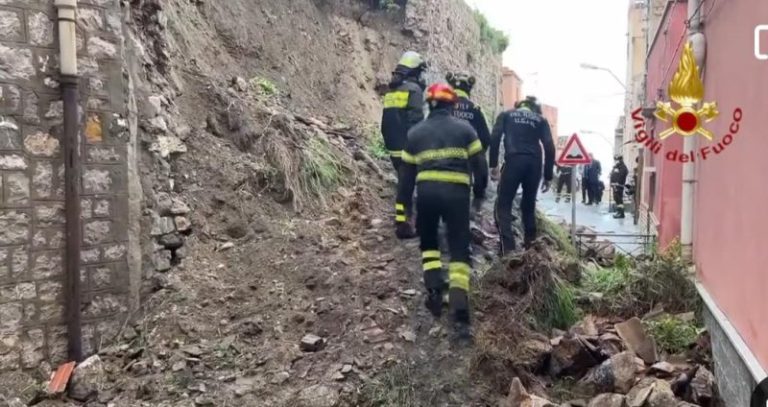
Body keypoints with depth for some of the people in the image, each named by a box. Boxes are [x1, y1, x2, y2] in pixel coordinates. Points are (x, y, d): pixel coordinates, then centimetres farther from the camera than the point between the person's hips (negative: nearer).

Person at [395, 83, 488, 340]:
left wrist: (402, 206, 18)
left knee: (428, 242, 26)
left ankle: (434, 290, 7)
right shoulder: (465, 129, 11)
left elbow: (406, 172, 14)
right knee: (460, 250, 3)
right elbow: (479, 164, 9)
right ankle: (460, 314, -8)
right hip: (457, 192, -1)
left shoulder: (415, 133, 15)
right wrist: (480, 191, 26)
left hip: (427, 192, 1)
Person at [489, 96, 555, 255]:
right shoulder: (541, 119, 20)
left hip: (513, 161, -3)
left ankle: (507, 249, -14)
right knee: (529, 206, 18)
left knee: (503, 205, 1)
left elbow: (494, 138, 1)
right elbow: (550, 148, 9)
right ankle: (530, 246, 19)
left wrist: (493, 165, 2)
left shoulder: (506, 115, 18)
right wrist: (548, 176, 12)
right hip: (534, 163, 3)